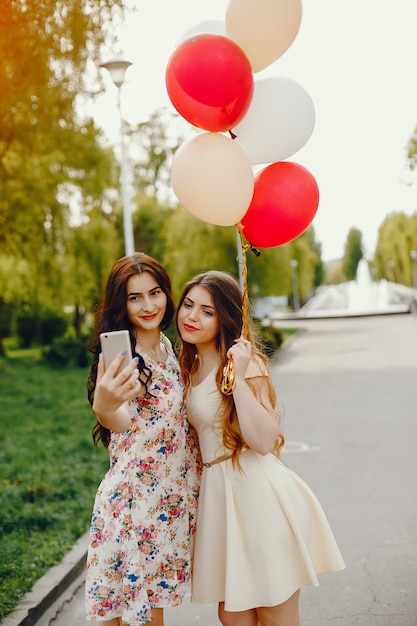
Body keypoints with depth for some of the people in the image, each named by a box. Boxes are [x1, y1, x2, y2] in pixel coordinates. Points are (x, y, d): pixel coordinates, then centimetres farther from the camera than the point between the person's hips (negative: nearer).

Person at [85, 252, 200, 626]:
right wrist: (104, 406, -59)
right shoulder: (117, 355, -16)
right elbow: (119, 420, -38)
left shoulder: (167, 347, 5)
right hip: (133, 494, -6)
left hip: (173, 496, 6)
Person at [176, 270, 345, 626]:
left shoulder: (243, 362, -12)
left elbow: (264, 441, -24)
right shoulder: (191, 365, 11)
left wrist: (239, 378, -27)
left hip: (259, 499, -7)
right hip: (219, 496, 8)